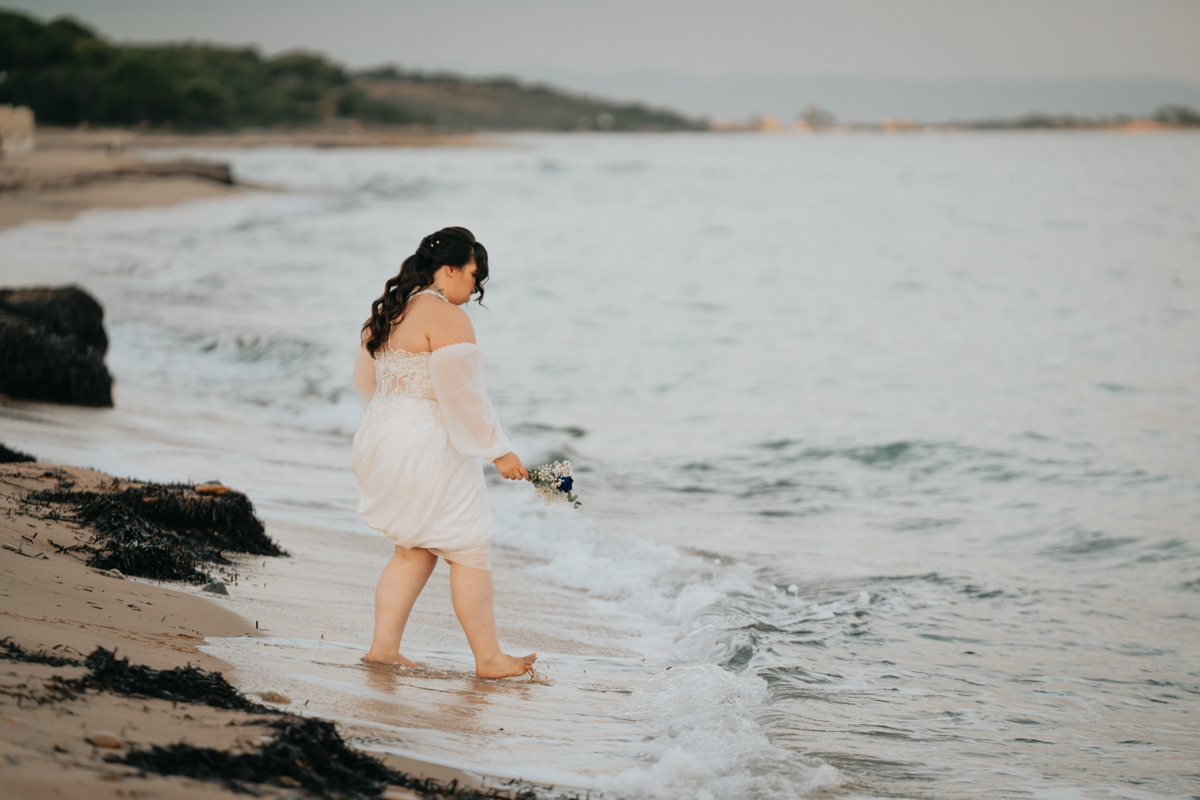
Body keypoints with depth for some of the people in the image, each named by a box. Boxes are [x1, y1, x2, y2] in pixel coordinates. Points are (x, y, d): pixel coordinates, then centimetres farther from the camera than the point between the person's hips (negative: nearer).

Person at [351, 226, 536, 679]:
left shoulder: (386, 313, 13)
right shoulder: (447, 318, -16)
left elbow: (365, 380, 22)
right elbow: (463, 394, -20)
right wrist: (499, 451, -14)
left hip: (383, 442, 9)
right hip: (430, 450, -9)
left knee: (415, 549, 18)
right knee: (468, 551, 1)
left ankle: (383, 644, 14)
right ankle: (488, 659, 6)